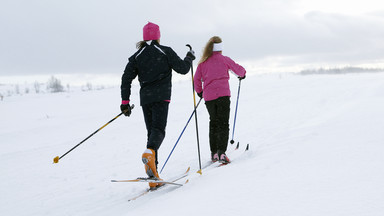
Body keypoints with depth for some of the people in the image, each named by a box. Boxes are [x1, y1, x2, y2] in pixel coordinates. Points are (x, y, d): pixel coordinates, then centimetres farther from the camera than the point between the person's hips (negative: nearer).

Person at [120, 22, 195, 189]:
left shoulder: (137, 56, 12)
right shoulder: (165, 51, 3)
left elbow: (126, 78, 5)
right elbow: (182, 68, 2)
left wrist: (125, 101, 7)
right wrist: (189, 58, 22)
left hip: (145, 98, 4)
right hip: (161, 97, -4)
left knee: (151, 131, 8)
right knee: (158, 129, -13)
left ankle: (153, 178, 1)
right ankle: (150, 152, -49)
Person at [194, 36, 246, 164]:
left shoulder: (203, 62, 9)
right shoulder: (224, 59, 2)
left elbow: (196, 79, 9)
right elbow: (238, 69, 9)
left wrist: (199, 91, 26)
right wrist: (242, 74, 32)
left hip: (208, 97, 3)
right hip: (223, 95, -3)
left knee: (213, 123, 18)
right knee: (223, 124, -3)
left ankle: (214, 153, 17)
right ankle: (221, 152, -18)